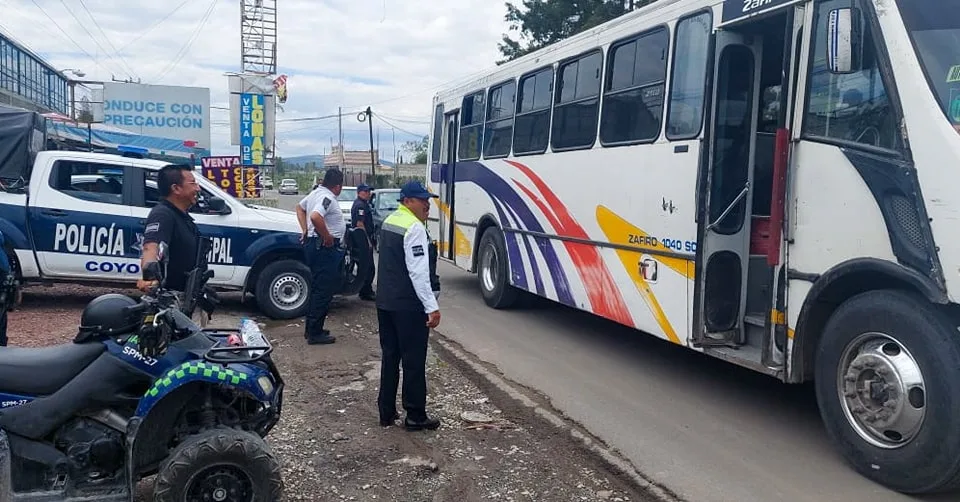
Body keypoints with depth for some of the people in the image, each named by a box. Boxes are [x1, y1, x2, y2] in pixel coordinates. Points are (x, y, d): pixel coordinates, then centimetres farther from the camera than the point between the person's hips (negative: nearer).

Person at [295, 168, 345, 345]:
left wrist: (305, 230, 21)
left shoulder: (316, 192, 12)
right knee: (324, 291, -5)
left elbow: (300, 208, 28)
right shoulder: (327, 198, -18)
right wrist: (328, 237, -23)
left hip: (313, 243, 11)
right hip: (325, 248, -11)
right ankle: (315, 333, 0)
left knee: (317, 288, 18)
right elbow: (315, 217, -35)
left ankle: (311, 329, 25)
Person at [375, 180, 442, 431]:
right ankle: (415, 416, 9)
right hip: (408, 305, -9)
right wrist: (432, 307, -22)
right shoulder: (414, 227, -17)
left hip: (385, 301, 9)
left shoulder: (389, 221, 12)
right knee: (414, 361, 1)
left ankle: (387, 412, 22)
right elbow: (419, 272, -22)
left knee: (390, 357, 15)